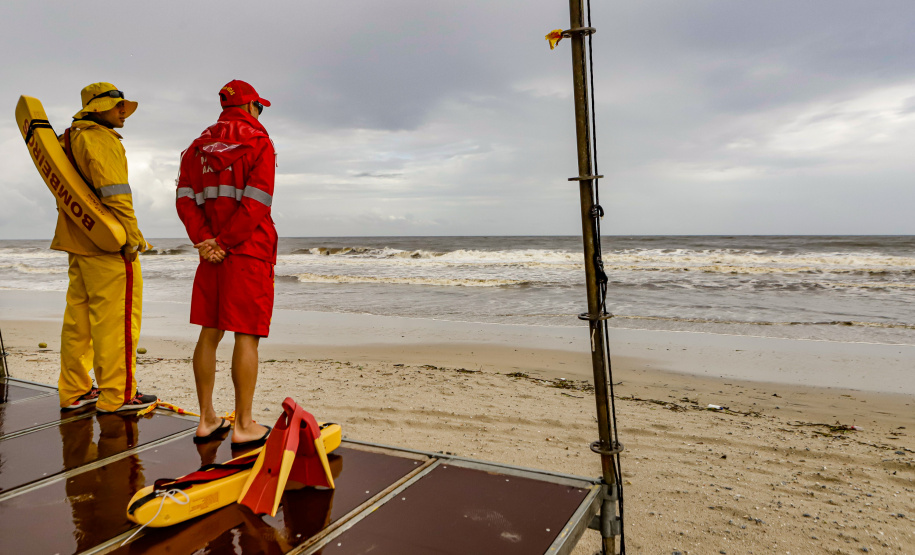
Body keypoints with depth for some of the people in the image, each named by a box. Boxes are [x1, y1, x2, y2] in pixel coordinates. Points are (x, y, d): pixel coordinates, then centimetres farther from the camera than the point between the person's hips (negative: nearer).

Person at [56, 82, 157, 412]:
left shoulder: (71, 139, 21)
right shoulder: (101, 140, -10)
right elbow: (114, 192, -20)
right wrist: (133, 236, -18)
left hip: (78, 241, 10)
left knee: (78, 316, 13)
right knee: (116, 317, -6)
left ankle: (74, 392, 22)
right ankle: (117, 395, -1)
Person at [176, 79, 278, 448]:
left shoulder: (198, 146, 17)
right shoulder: (259, 142, -2)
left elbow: (185, 199, 5)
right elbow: (257, 203, -14)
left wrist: (205, 240, -4)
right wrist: (225, 243, -11)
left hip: (211, 253, 6)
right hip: (249, 252, -6)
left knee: (209, 333, 11)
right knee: (246, 335, -4)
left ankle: (207, 420, 18)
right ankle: (244, 426, 2)